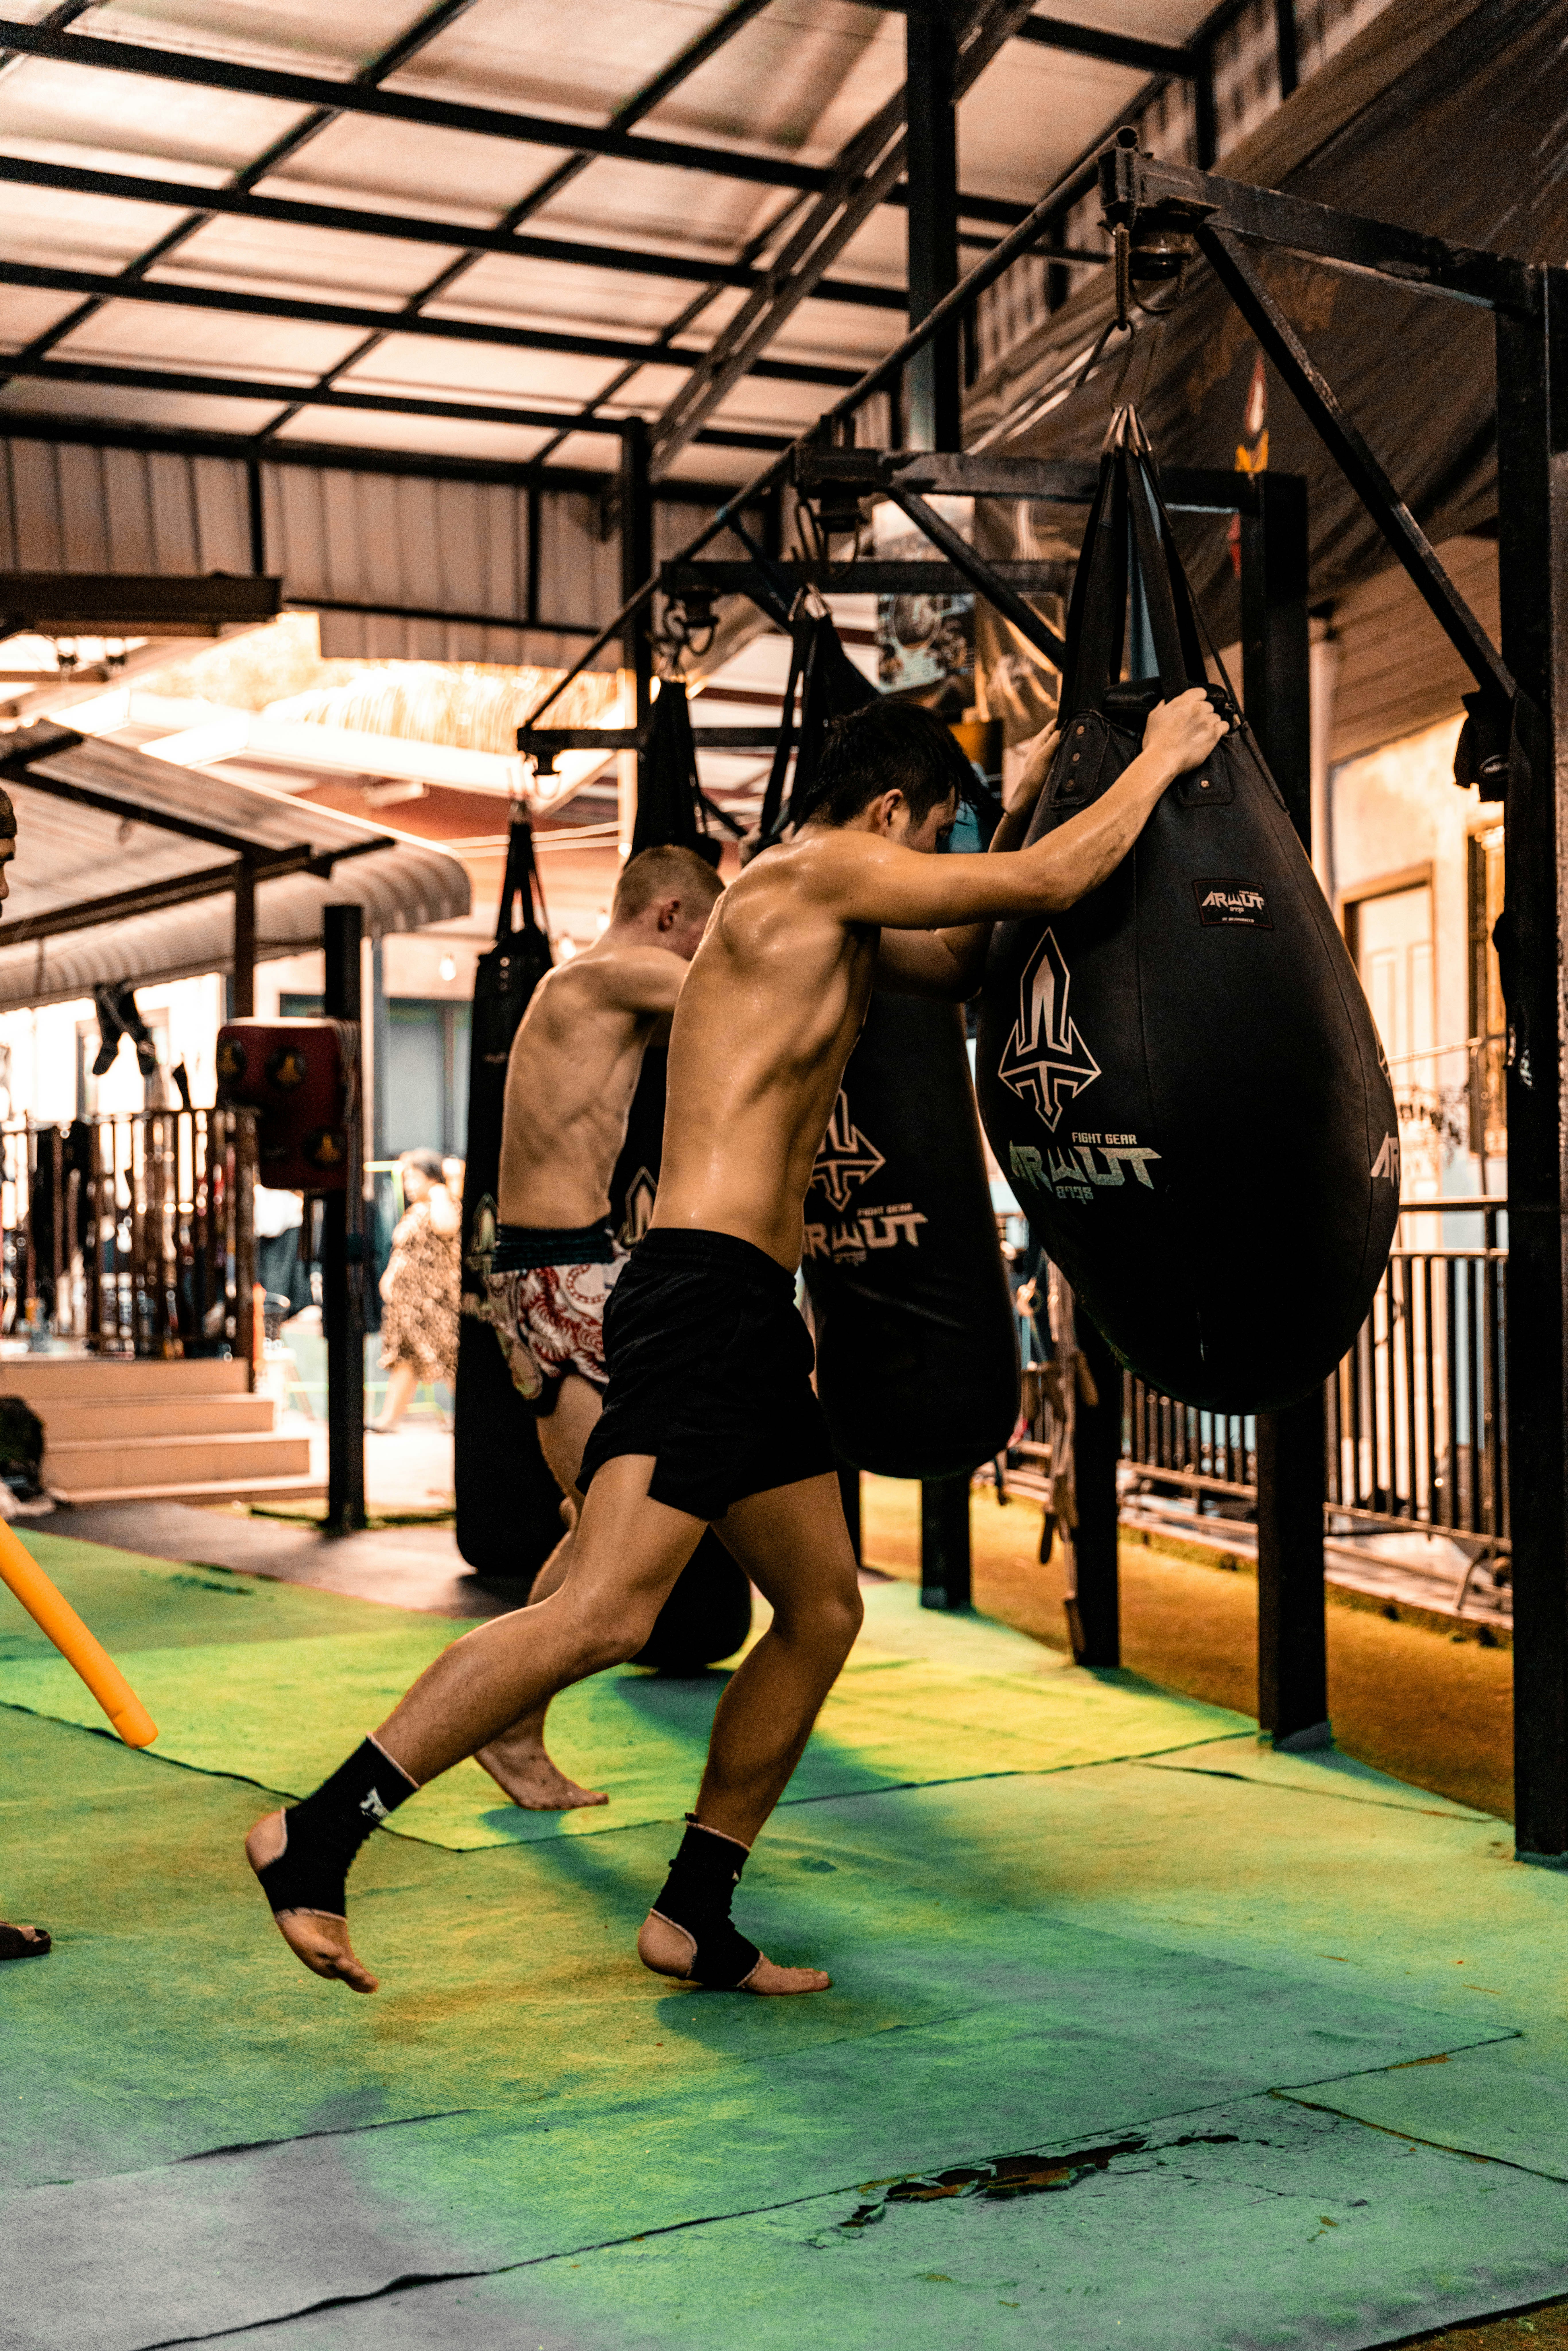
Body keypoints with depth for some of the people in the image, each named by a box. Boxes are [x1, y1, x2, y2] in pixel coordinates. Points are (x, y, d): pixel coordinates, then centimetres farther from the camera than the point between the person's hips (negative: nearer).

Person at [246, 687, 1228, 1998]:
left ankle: (694, 1916, 19)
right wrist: (1162, 761, 7)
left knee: (825, 1607, 13)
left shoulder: (830, 917, 21)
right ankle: (316, 1836, -14)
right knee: (608, 1614, -19)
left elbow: (957, 968, 37)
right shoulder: (816, 873, -6)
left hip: (751, 1315, 11)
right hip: (706, 1291, -11)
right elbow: (1053, 887, -8)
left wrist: (1028, 804, 30)